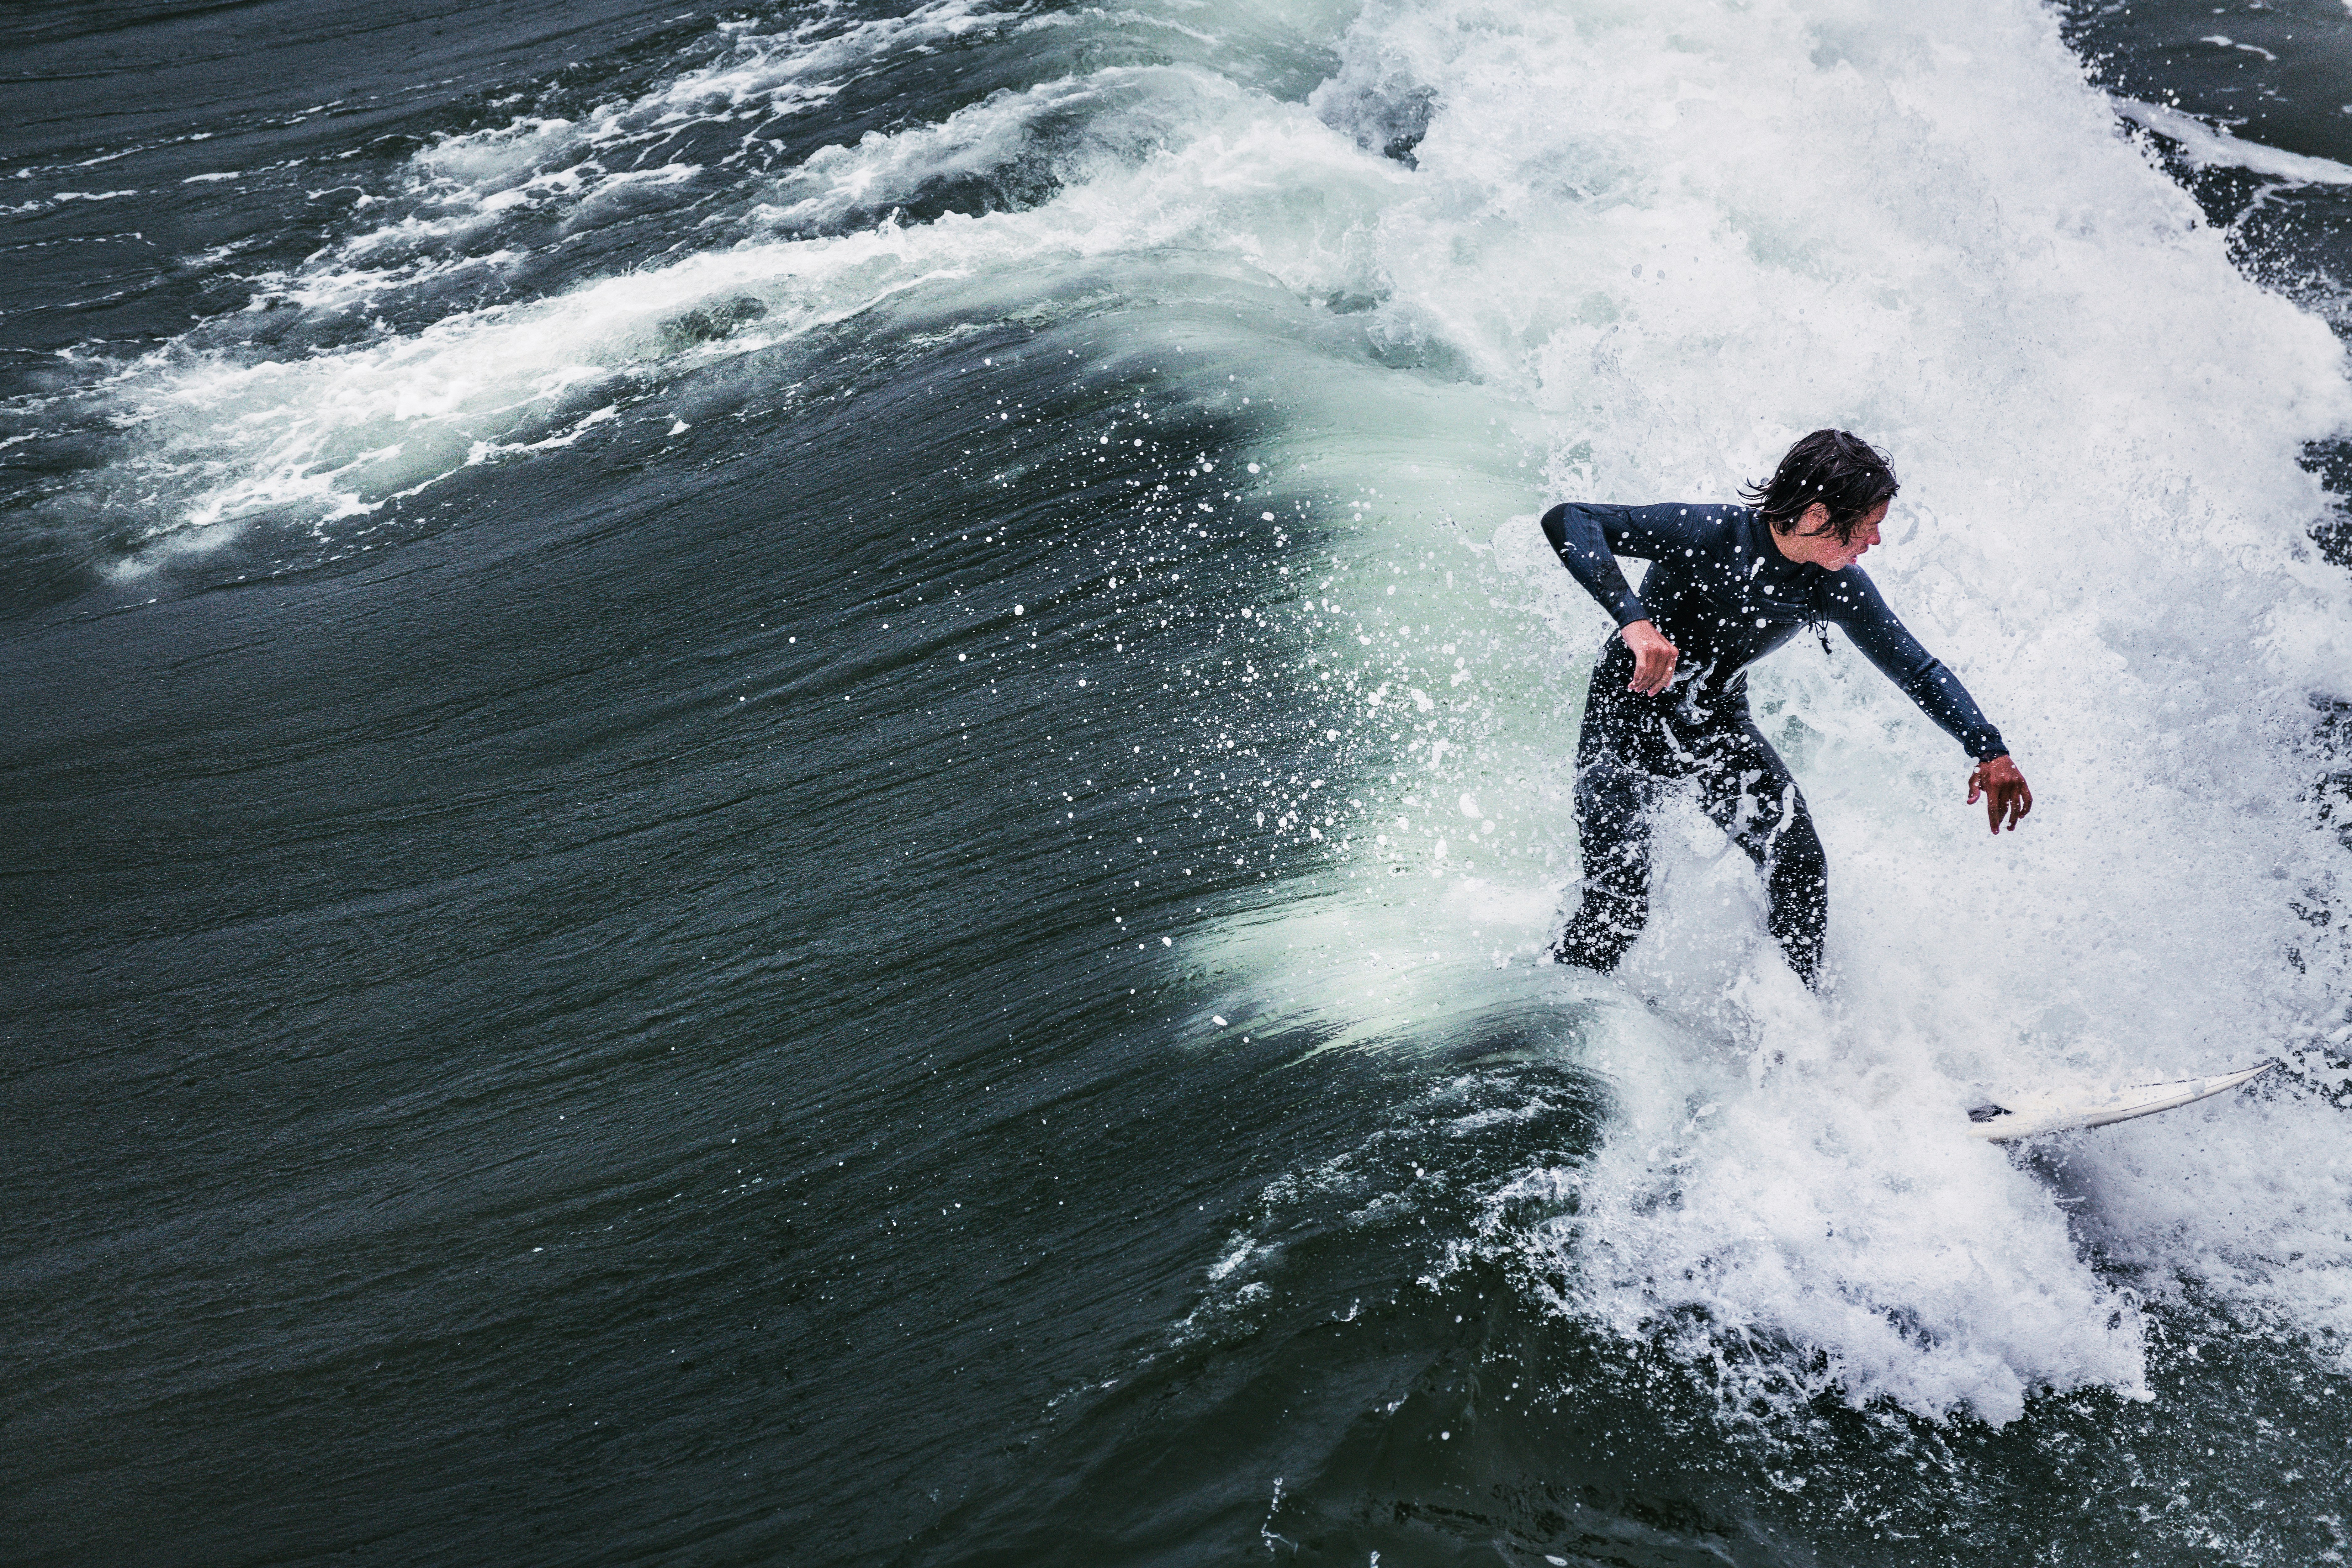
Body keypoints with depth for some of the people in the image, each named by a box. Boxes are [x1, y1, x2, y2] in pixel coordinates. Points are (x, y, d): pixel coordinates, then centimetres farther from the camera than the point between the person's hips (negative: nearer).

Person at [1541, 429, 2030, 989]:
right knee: (1617, 910, -13)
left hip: (1721, 727, 5)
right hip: (1630, 719, -5)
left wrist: (1991, 751, -7)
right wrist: (1635, 619, -48)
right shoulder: (1709, 534, -28)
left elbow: (1914, 665, 1)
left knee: (1800, 868, -11)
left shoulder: (1836, 586, -11)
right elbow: (1567, 521, -36)